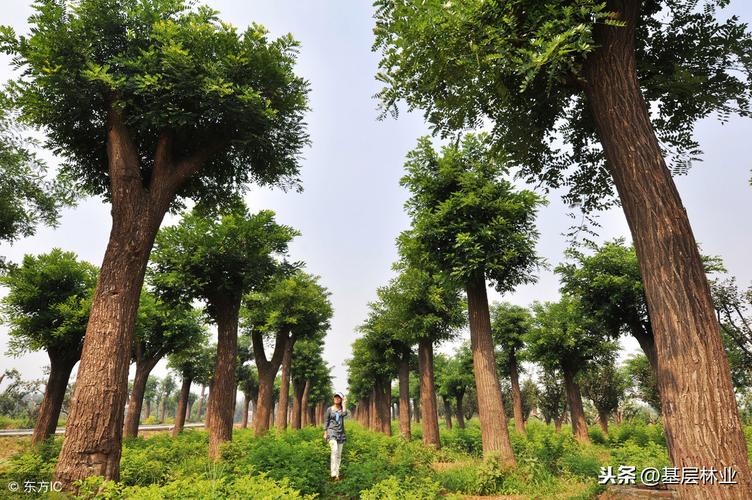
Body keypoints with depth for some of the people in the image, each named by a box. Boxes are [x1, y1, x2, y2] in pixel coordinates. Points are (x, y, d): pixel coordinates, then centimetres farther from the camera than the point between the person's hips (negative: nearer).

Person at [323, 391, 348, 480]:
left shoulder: (342, 409, 7)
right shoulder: (329, 409, 3)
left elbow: (344, 414, -16)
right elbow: (326, 421, 6)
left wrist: (343, 403, -6)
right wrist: (325, 433, -1)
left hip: (340, 433, 3)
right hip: (331, 432, -3)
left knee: (339, 454, 5)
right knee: (334, 450, -23)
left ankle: (336, 473, 14)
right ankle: (333, 473, -29)